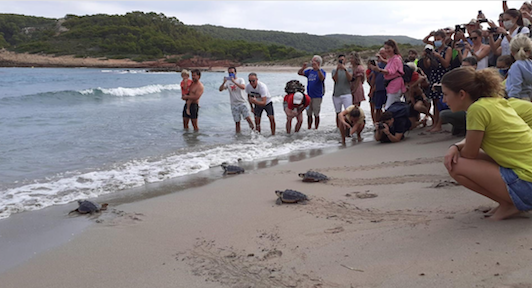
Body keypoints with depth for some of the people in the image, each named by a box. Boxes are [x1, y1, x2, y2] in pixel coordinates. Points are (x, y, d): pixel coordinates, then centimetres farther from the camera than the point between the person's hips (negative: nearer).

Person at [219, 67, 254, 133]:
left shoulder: (240, 80, 0)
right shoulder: (228, 82, 7)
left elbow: (243, 87, -21)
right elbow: (220, 89, -5)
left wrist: (234, 82, -29)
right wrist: (224, 82, -22)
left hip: (242, 103, -2)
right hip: (234, 104, 2)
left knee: (247, 117, -18)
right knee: (237, 122, 3)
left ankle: (253, 129, -4)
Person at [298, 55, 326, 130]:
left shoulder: (321, 71, -5)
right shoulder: (310, 71, 12)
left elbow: (322, 78, -26)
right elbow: (299, 73, 11)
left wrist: (318, 68, -38)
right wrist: (303, 68, -10)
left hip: (317, 97, -6)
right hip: (309, 96, 6)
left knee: (316, 114, -1)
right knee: (309, 114, 9)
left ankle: (316, 129, 7)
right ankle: (309, 129, 17)